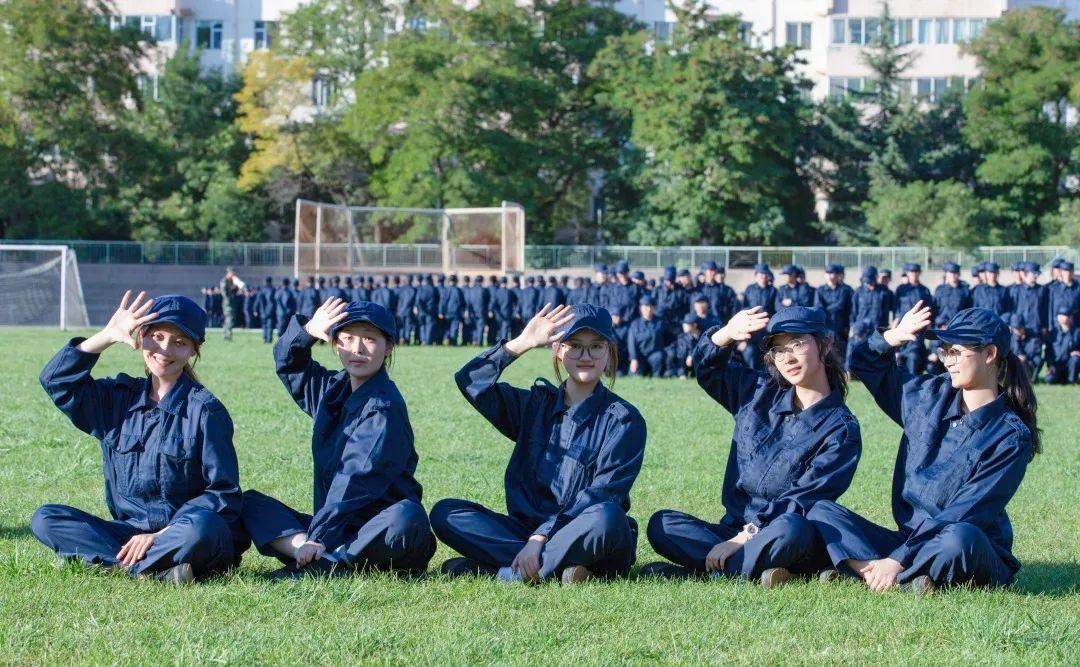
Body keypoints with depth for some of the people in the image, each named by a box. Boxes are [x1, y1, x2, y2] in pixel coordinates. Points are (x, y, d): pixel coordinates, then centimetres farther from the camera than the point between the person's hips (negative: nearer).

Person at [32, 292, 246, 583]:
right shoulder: (119, 398, 12)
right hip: (130, 532, 6)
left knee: (200, 525, -40)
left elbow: (223, 493, -8)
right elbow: (56, 379, 5)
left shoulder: (205, 410, -5)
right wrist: (108, 336, -3)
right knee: (45, 520, -15)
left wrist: (160, 535, -17)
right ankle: (158, 571, -28)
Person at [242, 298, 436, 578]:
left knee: (407, 518, -40)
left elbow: (356, 481, -20)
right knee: (250, 502, -3)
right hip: (330, 527, 7)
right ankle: (312, 552, -29)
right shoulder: (332, 389, 13)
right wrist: (308, 331, -2)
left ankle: (322, 565, -34)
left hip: (378, 531, -7)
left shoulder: (384, 407, -11)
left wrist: (320, 537, -27)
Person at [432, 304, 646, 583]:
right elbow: (471, 382, 2)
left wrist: (541, 538, -22)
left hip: (584, 539, -4)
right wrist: (522, 343, -8)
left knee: (606, 517, -38)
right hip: (528, 531, 4)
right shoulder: (536, 405, 15)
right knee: (445, 513, -16)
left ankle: (509, 573, -30)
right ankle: (554, 567, -28)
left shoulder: (624, 420, 0)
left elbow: (601, 496, -12)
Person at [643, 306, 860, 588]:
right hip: (734, 529, 5)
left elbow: (800, 504, -13)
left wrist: (742, 539, -21)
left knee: (791, 529, -40)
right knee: (662, 524, -19)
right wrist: (727, 334, 1)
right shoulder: (759, 393, 13)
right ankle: (753, 567, -31)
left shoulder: (841, 429, -4)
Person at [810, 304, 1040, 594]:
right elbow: (865, 365, 21)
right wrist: (891, 338, -2)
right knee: (822, 512, -12)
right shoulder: (930, 396, 8)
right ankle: (906, 580, -32)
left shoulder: (1013, 437, -10)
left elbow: (965, 514, -18)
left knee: (960, 537, -41)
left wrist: (898, 560, -24)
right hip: (908, 540, 6)